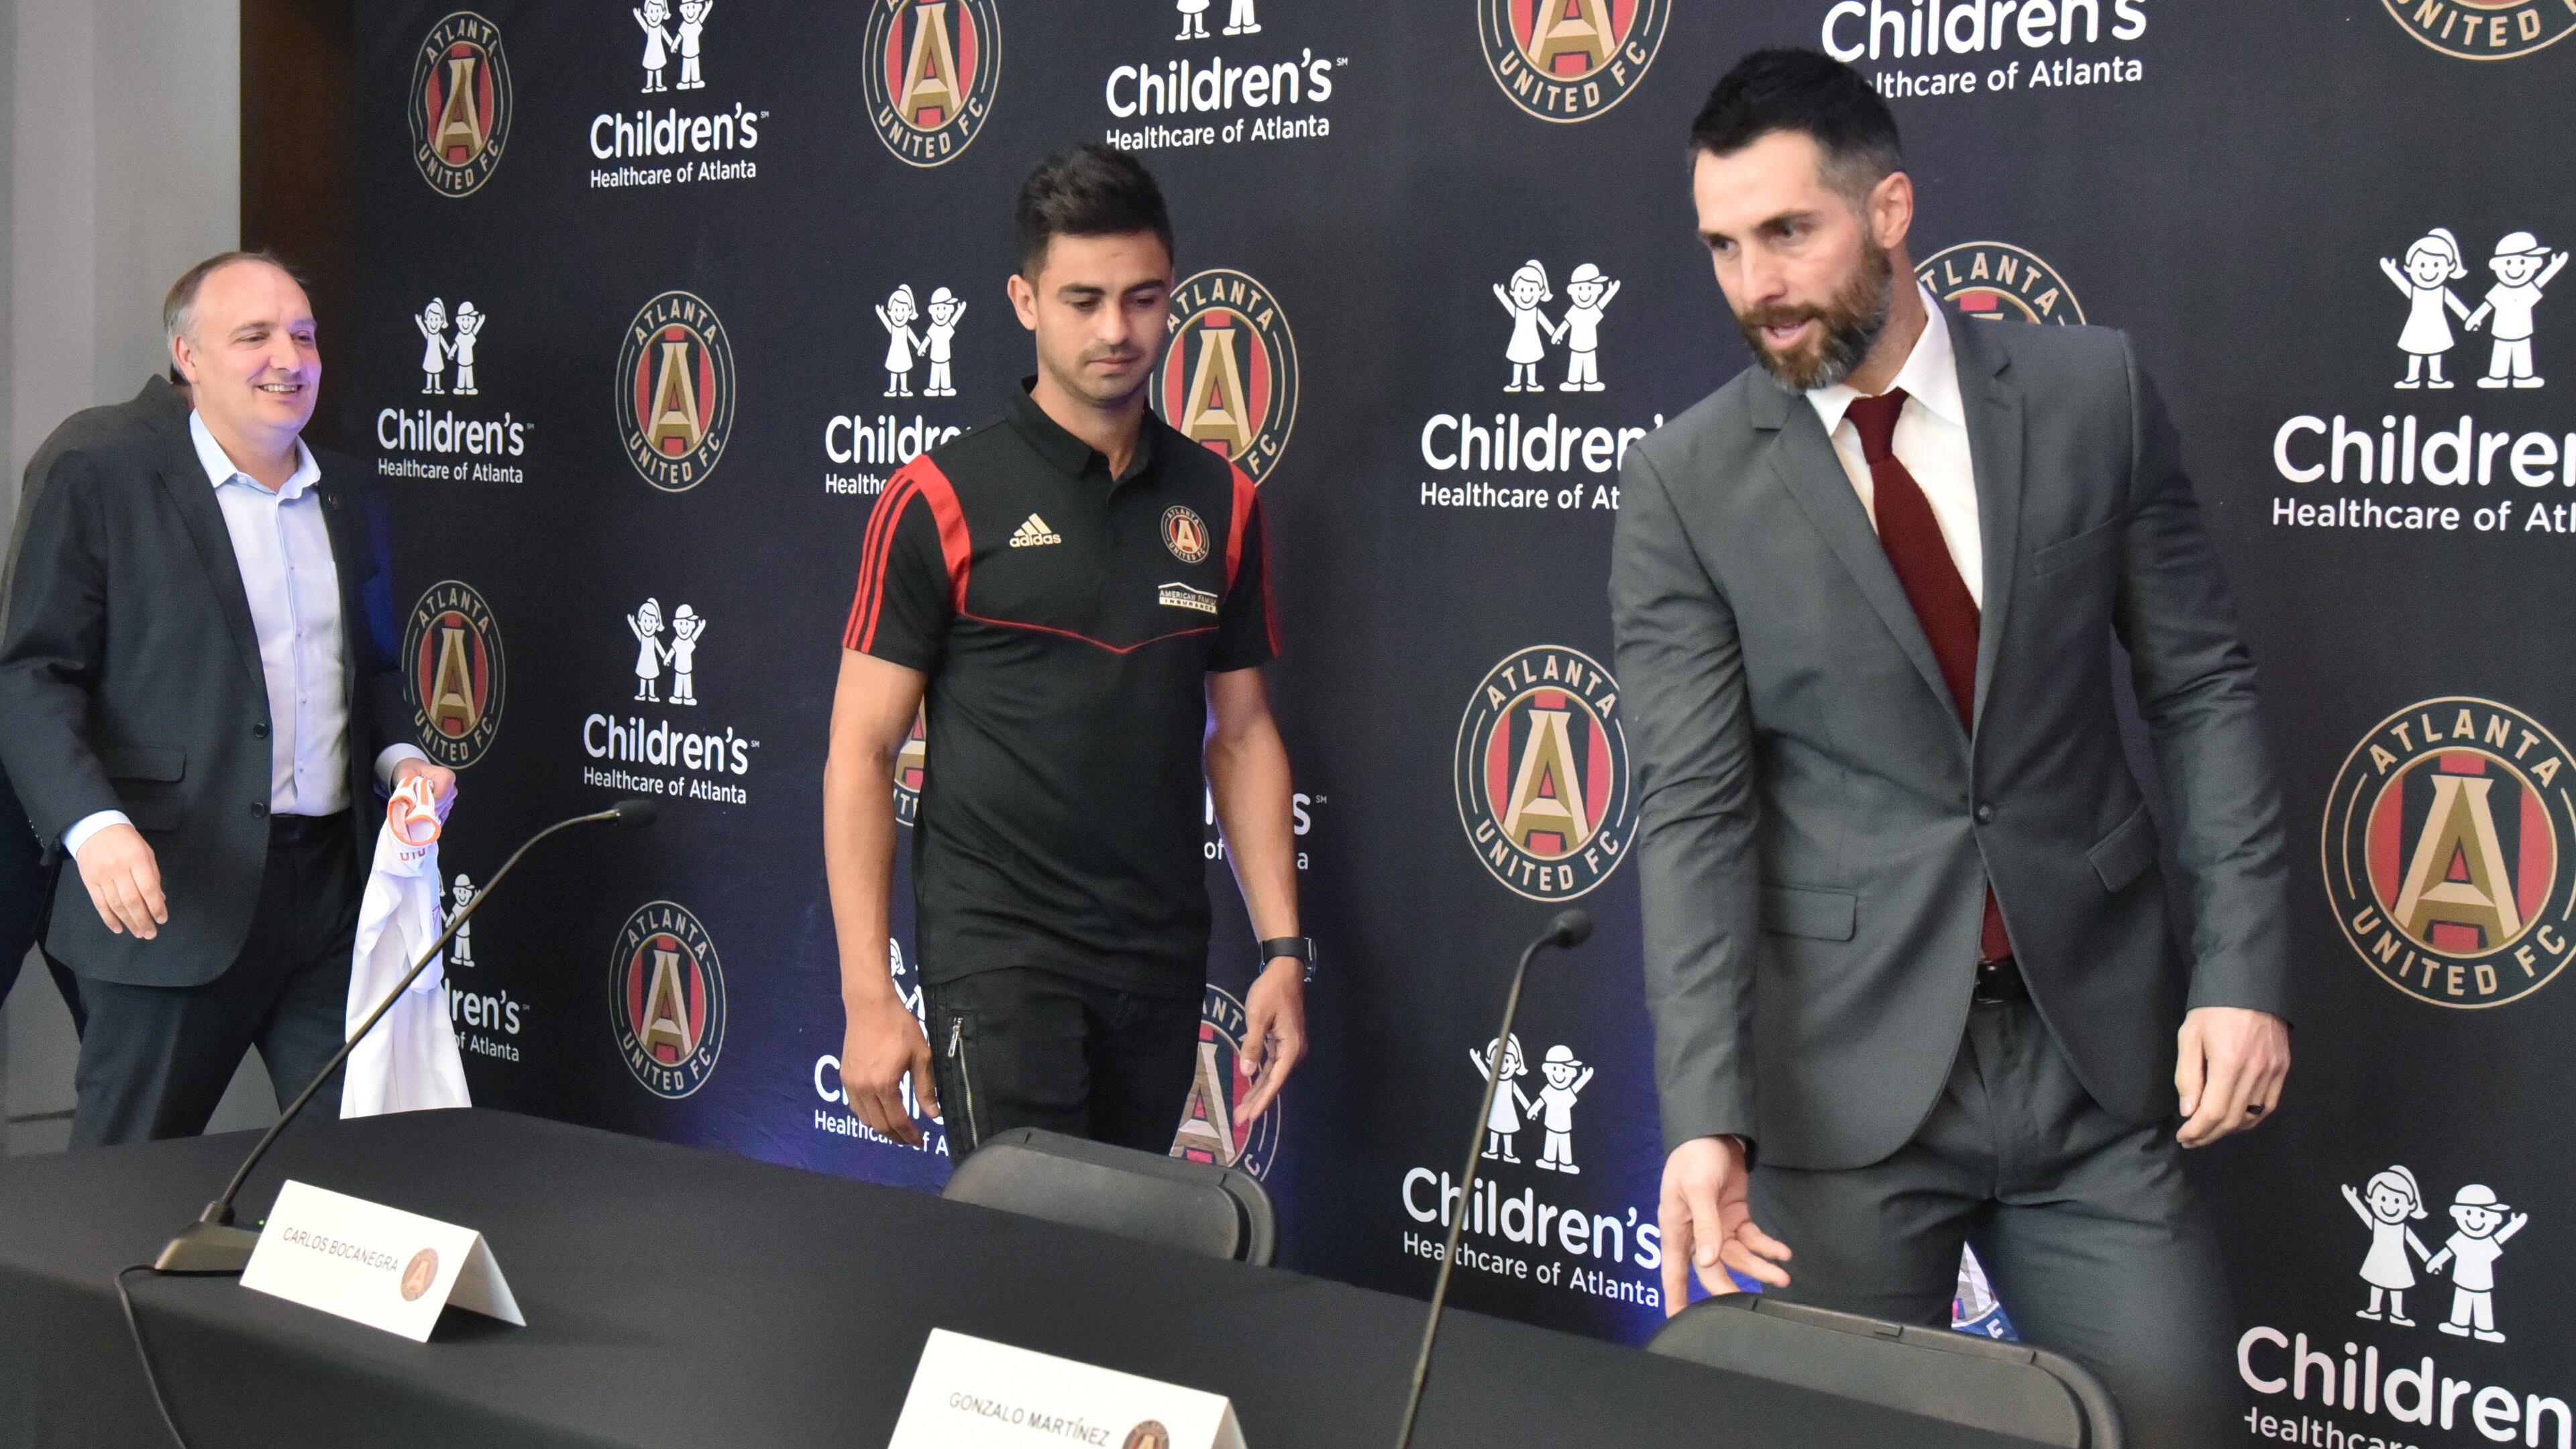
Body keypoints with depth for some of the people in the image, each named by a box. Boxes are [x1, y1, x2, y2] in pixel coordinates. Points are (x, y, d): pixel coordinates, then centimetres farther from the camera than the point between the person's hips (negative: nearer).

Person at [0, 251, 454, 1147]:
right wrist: (94, 825, -22)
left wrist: (399, 755, 5)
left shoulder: (348, 498, 15)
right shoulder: (103, 483, -3)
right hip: (173, 895, -5)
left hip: (335, 892, 5)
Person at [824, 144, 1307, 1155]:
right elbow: (861, 751, -4)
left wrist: (1282, 949, 6)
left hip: (1163, 962, 4)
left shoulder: (1216, 502, 9)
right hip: (998, 951, -4)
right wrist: (869, 994, -11)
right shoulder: (942, 500, -4)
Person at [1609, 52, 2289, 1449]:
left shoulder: (2090, 391, 1)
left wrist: (2241, 968, -4)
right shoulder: (1683, 484, -4)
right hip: (1848, 1061, -1)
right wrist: (1706, 1115, -18)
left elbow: (2202, 689, 5)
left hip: (2095, 1038, 1)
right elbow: (1692, 809, -8)